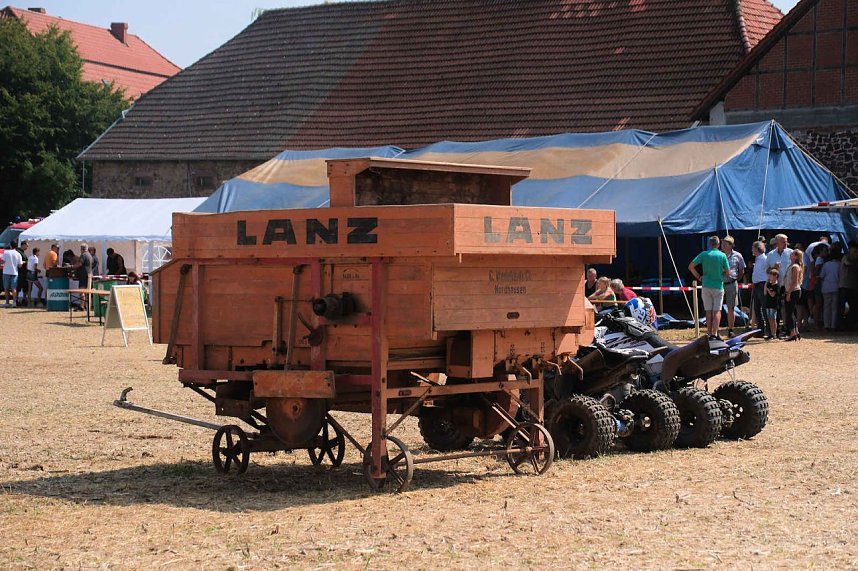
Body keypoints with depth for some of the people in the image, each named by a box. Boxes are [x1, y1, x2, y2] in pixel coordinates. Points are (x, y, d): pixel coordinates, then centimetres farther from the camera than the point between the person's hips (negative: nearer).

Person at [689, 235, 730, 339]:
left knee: (708, 311, 9)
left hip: (706, 285, 2)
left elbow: (691, 266, -3)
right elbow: (727, 272, -2)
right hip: (718, 286, -2)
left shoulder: (704, 254, -2)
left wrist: (698, 277, 7)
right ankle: (715, 334, -8)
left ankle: (709, 334, 11)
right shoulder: (722, 255, -5)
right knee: (717, 311, 1)